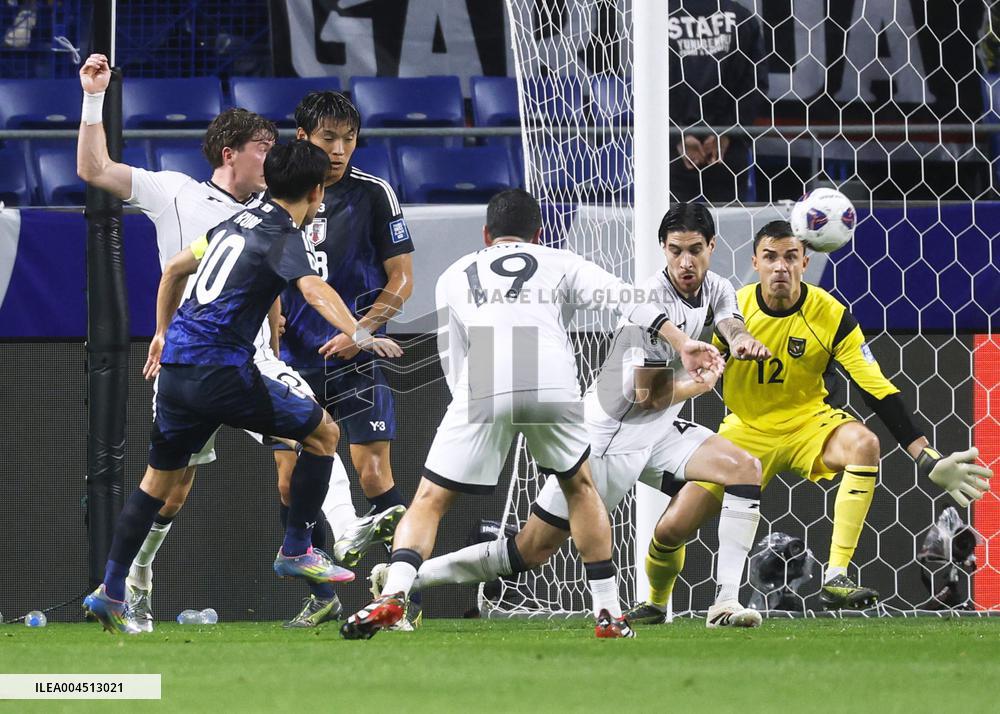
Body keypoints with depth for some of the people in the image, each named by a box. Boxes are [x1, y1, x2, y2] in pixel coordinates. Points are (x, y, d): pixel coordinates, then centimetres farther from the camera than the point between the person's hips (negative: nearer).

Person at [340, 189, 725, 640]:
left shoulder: (454, 277, 31)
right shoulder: (560, 263, 28)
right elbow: (626, 299, 13)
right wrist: (681, 343, 5)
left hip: (483, 387, -1)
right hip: (554, 382, 1)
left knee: (430, 499, 8)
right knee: (580, 487, 25)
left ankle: (392, 595, -16)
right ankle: (609, 614, 23)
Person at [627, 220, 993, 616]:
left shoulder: (832, 316, -18)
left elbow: (878, 390, -18)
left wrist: (928, 460, -25)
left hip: (808, 421, -1)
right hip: (745, 430, 1)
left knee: (864, 444, -35)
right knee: (671, 528, -8)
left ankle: (836, 580, -33)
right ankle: (655, 604, 29)